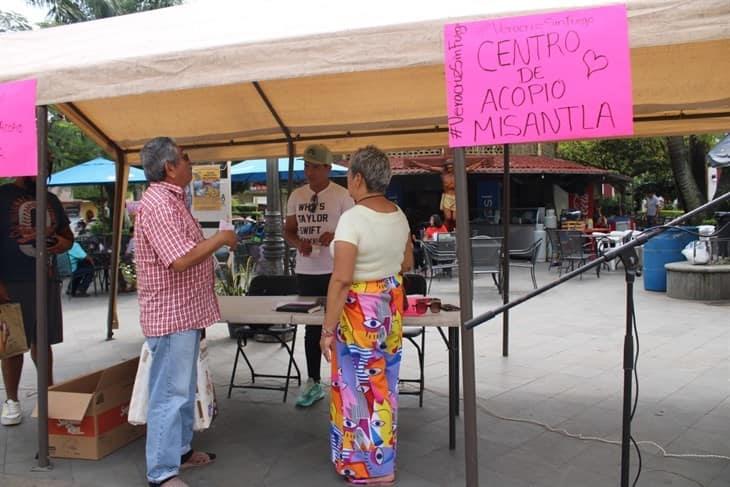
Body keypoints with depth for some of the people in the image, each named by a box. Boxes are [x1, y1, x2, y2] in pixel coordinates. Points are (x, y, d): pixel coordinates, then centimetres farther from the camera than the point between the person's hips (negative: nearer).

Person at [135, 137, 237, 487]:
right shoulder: (158, 204, -21)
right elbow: (181, 260, -28)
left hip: (185, 312, 11)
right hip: (171, 314, -11)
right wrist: (220, 239, -17)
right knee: (169, 393, -2)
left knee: (184, 388, 21)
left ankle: (181, 449, 35)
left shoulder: (171, 199, 14)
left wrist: (217, 241, 14)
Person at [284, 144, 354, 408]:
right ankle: (313, 382, 24)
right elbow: (288, 230, 11)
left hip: (335, 271, -4)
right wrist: (298, 242, -11)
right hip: (306, 271, 4)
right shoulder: (297, 195, 9)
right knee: (312, 328, 13)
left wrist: (334, 237, -23)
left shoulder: (342, 195, -5)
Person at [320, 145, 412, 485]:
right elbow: (407, 263, 16)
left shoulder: (352, 218, -20)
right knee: (383, 384, 19)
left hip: (359, 311, -8)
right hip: (392, 305, 8)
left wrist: (327, 329, -17)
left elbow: (341, 279, -23)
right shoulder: (399, 216, 4)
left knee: (358, 385, 6)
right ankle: (383, 459, 34)